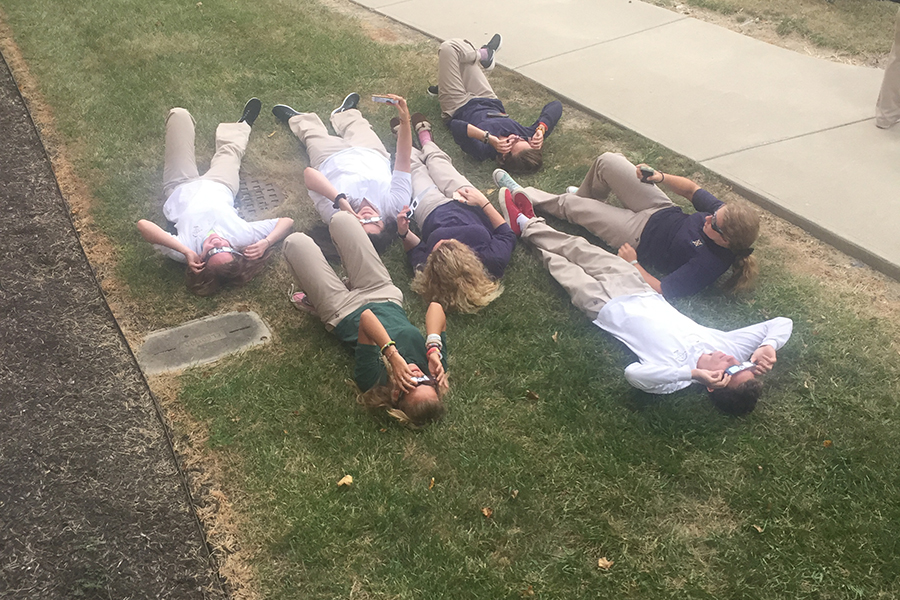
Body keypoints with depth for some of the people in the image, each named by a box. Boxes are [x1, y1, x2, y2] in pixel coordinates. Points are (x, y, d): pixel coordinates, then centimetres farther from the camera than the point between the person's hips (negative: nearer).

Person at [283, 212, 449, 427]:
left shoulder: (374, 382, -44)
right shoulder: (436, 369, -33)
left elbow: (366, 320, -54)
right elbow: (435, 307, -33)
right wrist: (434, 350, -45)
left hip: (342, 312, -3)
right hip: (386, 297, 4)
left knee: (295, 241, 6)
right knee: (341, 218, 9)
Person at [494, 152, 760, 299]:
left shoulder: (709, 264, -35)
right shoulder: (722, 212, -18)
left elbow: (661, 291, -31)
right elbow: (691, 189, -2)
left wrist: (633, 263, -22)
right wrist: (660, 177, -18)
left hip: (640, 235, -6)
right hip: (663, 211, 6)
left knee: (570, 205, 1)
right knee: (607, 161, 0)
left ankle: (521, 196, 33)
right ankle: (588, 197, 37)